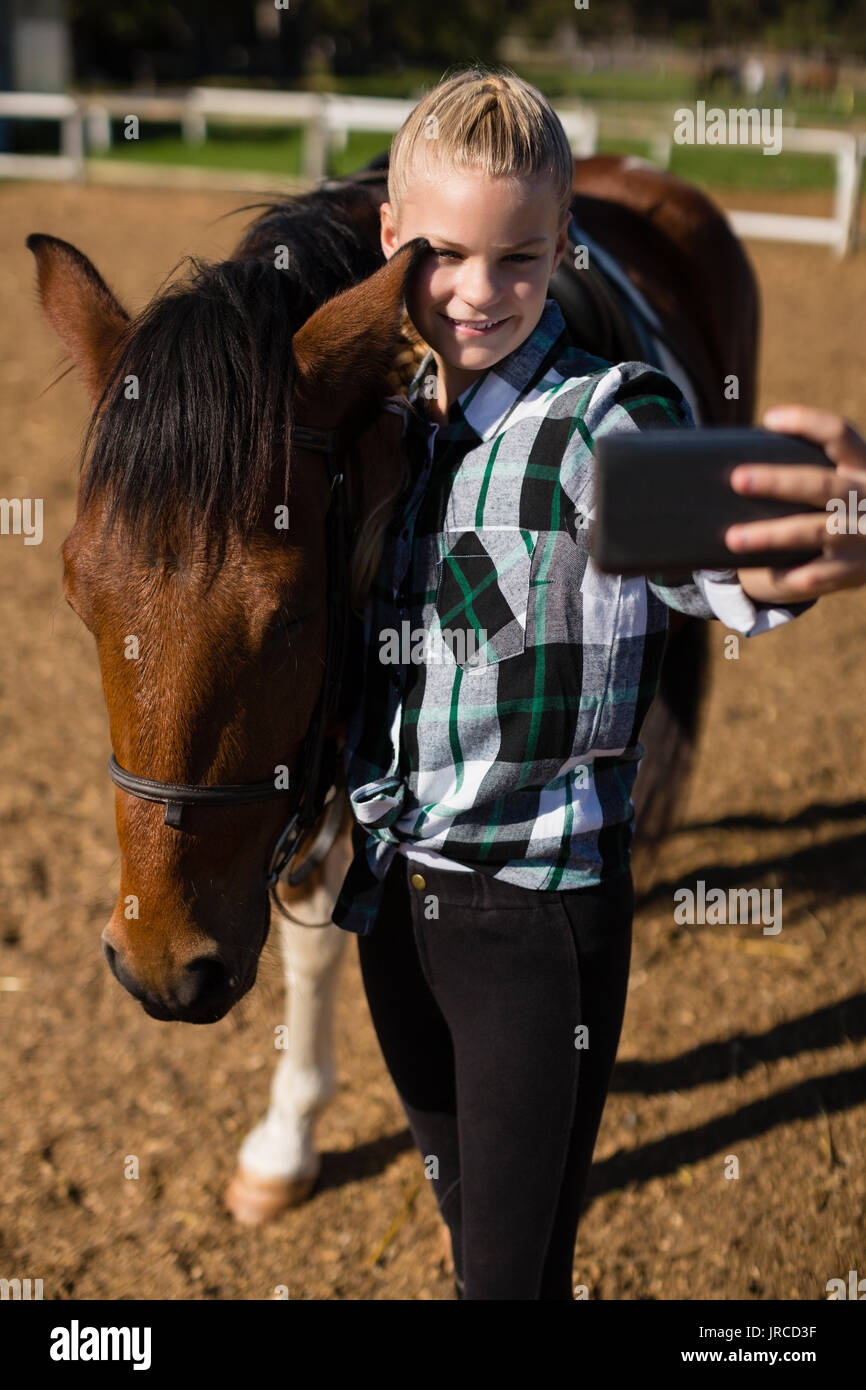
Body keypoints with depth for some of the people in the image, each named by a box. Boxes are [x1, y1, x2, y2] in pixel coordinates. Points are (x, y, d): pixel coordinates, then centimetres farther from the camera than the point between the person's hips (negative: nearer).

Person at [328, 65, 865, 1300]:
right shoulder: (394, 421, 4)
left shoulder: (608, 421, -17)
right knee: (460, 1212, 24)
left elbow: (719, 551, -39)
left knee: (520, 1257, 3)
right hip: (392, 891, 6)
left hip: (540, 912, -6)